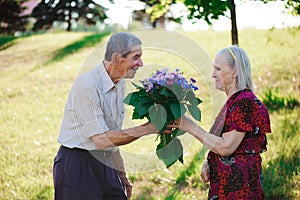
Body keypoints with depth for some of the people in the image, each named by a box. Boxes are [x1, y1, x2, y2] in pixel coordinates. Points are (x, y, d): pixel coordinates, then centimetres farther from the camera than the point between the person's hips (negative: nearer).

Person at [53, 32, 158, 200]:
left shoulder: (120, 85, 7)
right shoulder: (87, 84, -20)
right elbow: (101, 140, -22)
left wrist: (122, 173, 16)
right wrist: (149, 128, -22)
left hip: (105, 164, 8)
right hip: (77, 166, -8)